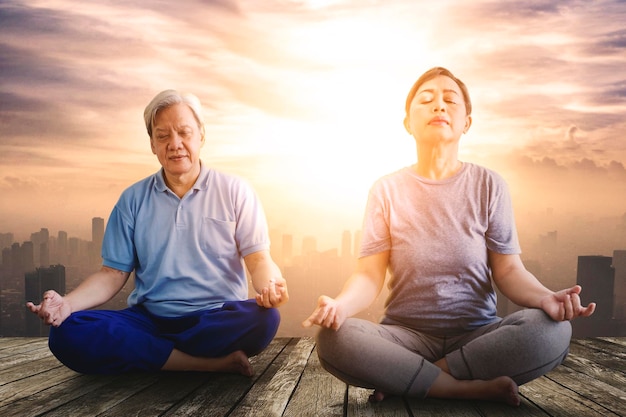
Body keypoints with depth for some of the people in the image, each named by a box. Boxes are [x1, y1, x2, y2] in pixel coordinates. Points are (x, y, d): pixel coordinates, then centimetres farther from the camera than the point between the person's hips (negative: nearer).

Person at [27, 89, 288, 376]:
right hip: (149, 319, 2)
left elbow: (257, 258, 0)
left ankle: (145, 354, -15)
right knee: (67, 334, -25)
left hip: (218, 320, -2)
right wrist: (68, 303, -12)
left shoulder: (234, 191, 4)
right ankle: (214, 363, -23)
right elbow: (114, 272, 7)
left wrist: (269, 284, -25)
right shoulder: (133, 200, 10)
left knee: (263, 319, -34)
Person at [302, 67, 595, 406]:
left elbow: (508, 270, 0)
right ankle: (478, 388, -20)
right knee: (333, 339, -30)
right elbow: (369, 274, -5)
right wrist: (341, 304, -28)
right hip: (405, 333, 0)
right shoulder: (387, 190, 2)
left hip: (477, 334, 1)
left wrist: (545, 297, -23)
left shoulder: (488, 185, 3)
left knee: (551, 331, -29)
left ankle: (402, 381, -17)